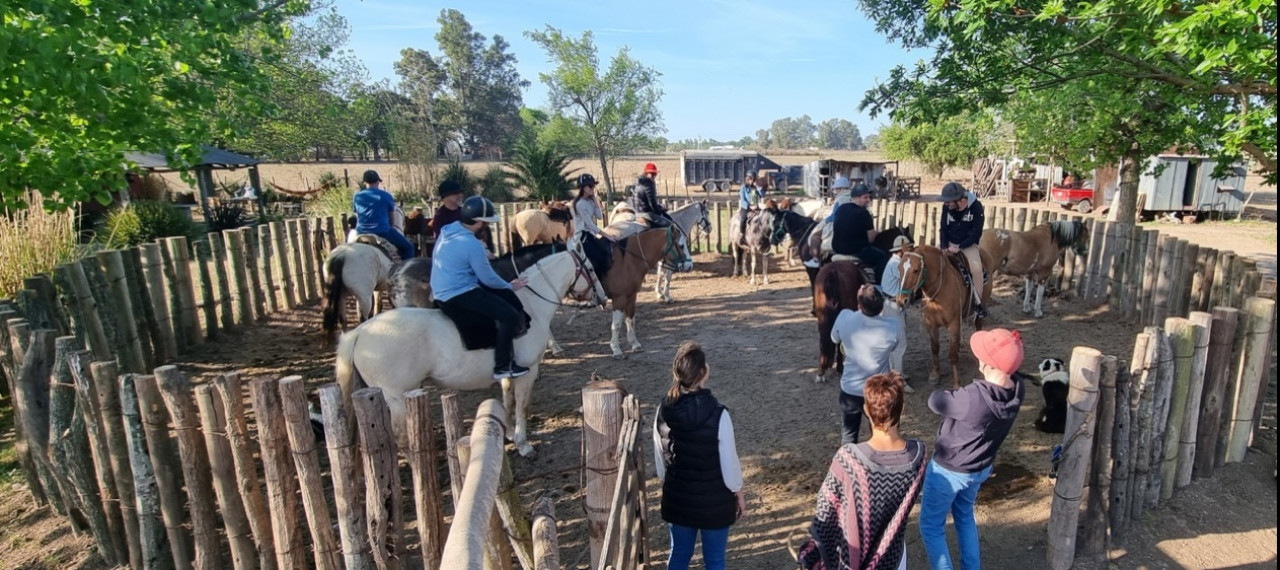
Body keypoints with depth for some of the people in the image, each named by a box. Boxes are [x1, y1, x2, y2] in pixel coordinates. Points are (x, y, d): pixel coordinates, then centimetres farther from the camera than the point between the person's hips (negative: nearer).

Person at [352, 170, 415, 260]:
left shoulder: (357, 196, 7)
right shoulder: (385, 195, -4)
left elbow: (357, 215, 17)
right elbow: (392, 213, 7)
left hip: (361, 232, 5)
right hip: (382, 232, -5)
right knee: (407, 247, 9)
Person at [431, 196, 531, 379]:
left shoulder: (449, 231, 6)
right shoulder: (471, 244, -23)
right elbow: (488, 278, -14)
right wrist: (510, 286, 4)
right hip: (459, 295, -10)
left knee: (511, 300, 14)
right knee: (511, 315, -16)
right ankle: (502, 367, -8)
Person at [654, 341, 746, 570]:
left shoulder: (663, 411, -12)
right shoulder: (717, 415, -26)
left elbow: (659, 459, 0)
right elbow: (729, 464, -16)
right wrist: (739, 495, 2)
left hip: (677, 497, 4)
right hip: (714, 500, -4)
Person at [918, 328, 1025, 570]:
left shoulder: (973, 398, -39)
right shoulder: (1018, 389, -18)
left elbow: (935, 400, -21)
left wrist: (951, 394, -2)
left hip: (948, 471, -7)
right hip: (981, 469, 7)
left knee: (931, 526, 15)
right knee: (964, 516, 32)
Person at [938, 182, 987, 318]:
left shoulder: (976, 206, -18)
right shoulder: (946, 207, -9)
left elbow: (976, 233, -17)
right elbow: (944, 228, -2)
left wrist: (959, 247, -24)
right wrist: (944, 248, -15)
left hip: (968, 243, -4)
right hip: (948, 242, 4)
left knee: (976, 268, -25)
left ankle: (978, 302, -7)